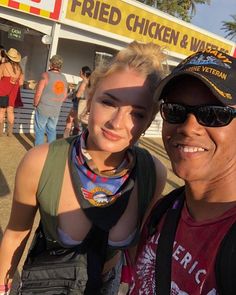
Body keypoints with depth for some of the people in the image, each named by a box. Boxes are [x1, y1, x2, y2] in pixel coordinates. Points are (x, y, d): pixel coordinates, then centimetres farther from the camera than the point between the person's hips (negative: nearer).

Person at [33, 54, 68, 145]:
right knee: (52, 130, 16)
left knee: (39, 130, 8)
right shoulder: (64, 78, 0)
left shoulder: (46, 75, -15)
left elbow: (38, 93, -16)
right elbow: (64, 96, 8)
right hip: (56, 110, 5)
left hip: (43, 108, -4)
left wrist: (35, 104, 1)